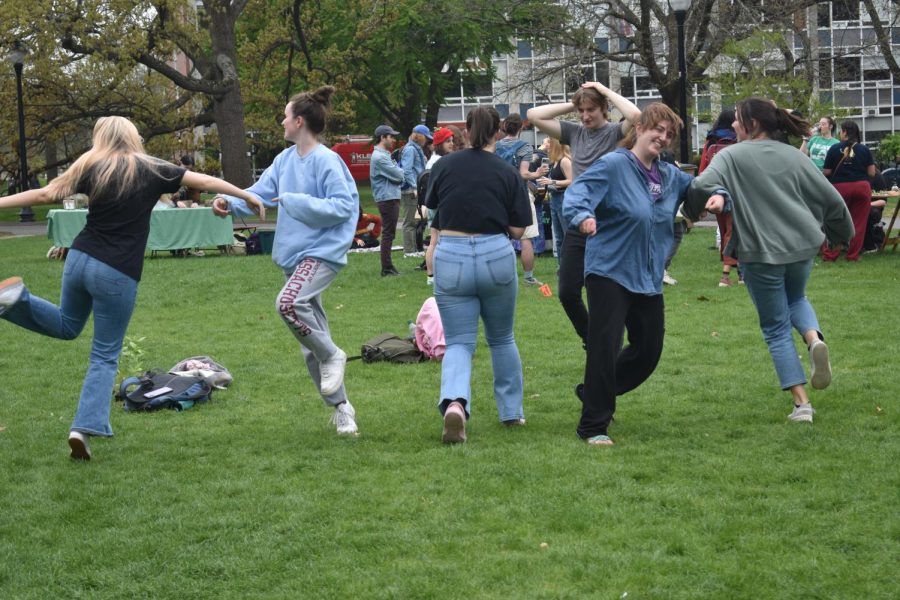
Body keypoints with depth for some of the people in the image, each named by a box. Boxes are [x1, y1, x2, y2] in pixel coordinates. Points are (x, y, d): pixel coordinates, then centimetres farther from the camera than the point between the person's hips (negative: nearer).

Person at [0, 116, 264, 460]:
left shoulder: (92, 169, 3)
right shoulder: (150, 171, 0)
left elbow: (45, 194, -2)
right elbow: (204, 182, 4)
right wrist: (248, 197, 14)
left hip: (80, 260, 3)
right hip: (118, 274, -3)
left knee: (66, 325, 30)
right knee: (105, 357, 5)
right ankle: (85, 427, -8)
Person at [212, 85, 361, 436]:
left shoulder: (325, 160, -14)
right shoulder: (286, 159, 10)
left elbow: (342, 206, -19)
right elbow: (260, 193, 11)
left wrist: (296, 201, -19)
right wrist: (230, 202, -6)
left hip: (321, 252, -8)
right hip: (293, 255, 8)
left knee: (289, 303, -34)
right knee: (311, 344, 10)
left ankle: (332, 356, -11)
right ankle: (340, 407, 22)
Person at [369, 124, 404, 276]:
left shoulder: (384, 155, 18)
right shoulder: (380, 157, -17)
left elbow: (397, 174, 16)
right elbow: (398, 175, -18)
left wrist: (399, 173, -5)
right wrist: (402, 173, 2)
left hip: (391, 198, 11)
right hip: (387, 199, -11)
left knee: (389, 233, 14)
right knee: (388, 233, -8)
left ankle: (388, 267, 20)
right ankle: (386, 269, -7)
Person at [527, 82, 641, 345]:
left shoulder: (615, 133, -5)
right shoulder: (575, 133, 9)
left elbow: (635, 115, -26)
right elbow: (534, 115, 9)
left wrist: (606, 91, -13)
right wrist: (571, 105, 4)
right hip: (577, 227, 5)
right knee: (567, 293, 6)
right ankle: (592, 344, 26)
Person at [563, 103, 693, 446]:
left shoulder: (671, 176, 10)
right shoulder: (613, 165, -11)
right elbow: (577, 192, -22)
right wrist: (582, 216, -44)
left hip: (648, 279, 7)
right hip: (609, 272, -7)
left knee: (649, 350, 11)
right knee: (604, 346, -11)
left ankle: (597, 392, 34)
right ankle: (593, 427, 0)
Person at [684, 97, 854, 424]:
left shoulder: (731, 156, -7)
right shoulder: (794, 157, 4)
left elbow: (702, 186, -22)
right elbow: (830, 198, 6)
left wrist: (712, 198, 0)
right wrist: (843, 232, 22)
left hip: (760, 251, -3)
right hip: (802, 246, 3)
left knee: (776, 329, 9)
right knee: (796, 299, 32)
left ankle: (801, 403, 3)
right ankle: (814, 338, -1)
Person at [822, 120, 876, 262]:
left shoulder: (834, 149, -4)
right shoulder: (864, 149, 0)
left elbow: (826, 172, -2)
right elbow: (872, 173, 1)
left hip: (840, 187, -1)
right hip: (862, 187, 1)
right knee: (858, 223, 8)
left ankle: (830, 255, 9)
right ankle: (853, 255, 9)